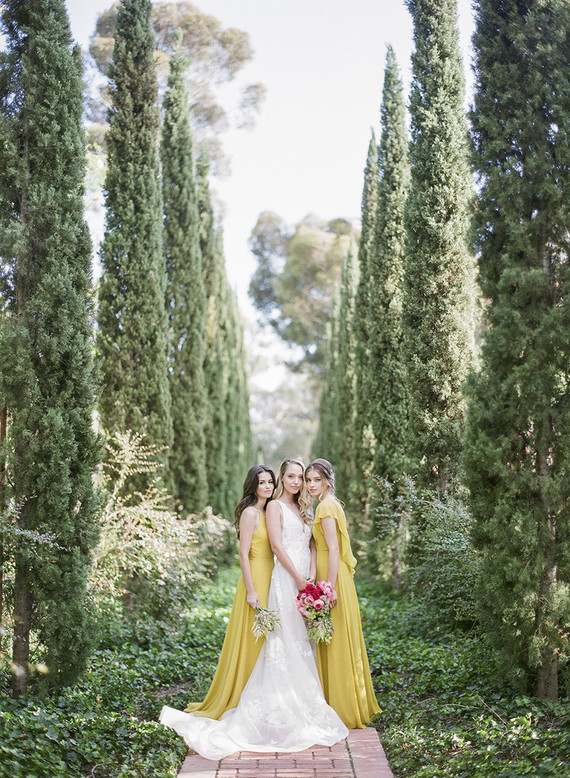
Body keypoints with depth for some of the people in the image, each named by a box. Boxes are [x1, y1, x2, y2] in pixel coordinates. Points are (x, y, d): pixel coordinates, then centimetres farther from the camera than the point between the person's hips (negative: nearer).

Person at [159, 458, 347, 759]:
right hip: (286, 580, -8)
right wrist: (299, 579, -14)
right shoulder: (275, 506, -2)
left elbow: (308, 548, 15)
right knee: (286, 642, -9)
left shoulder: (301, 509, 20)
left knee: (302, 643, 9)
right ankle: (281, 710, -5)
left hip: (304, 582, 8)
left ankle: (301, 707, 15)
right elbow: (277, 545, -11)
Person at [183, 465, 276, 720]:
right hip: (255, 580, -9)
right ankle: (241, 700, 7)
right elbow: (243, 554, -15)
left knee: (264, 641, 12)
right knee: (250, 642, -3)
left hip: (269, 580, 9)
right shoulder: (250, 513, -11)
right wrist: (251, 590, -19)